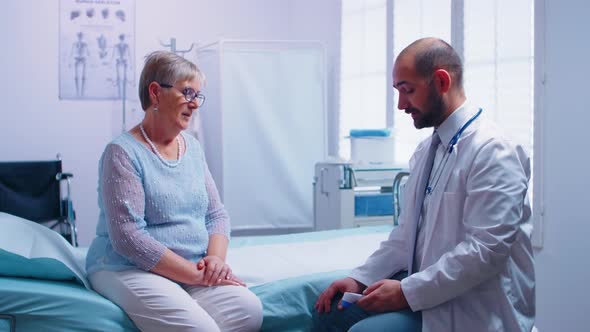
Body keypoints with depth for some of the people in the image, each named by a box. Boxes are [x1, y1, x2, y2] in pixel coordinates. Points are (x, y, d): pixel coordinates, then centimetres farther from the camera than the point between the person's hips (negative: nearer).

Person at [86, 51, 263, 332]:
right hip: (128, 268, -6)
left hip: (194, 269, 6)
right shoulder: (123, 152, -9)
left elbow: (216, 214, 14)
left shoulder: (192, 147, 13)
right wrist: (195, 274, -18)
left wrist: (216, 258, -7)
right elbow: (128, 237, -17)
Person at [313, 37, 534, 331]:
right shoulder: (426, 150, 11)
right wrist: (360, 279, 2)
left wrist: (408, 292, -21)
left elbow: (485, 249, -23)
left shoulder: (491, 151, -16)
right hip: (426, 289, 8)